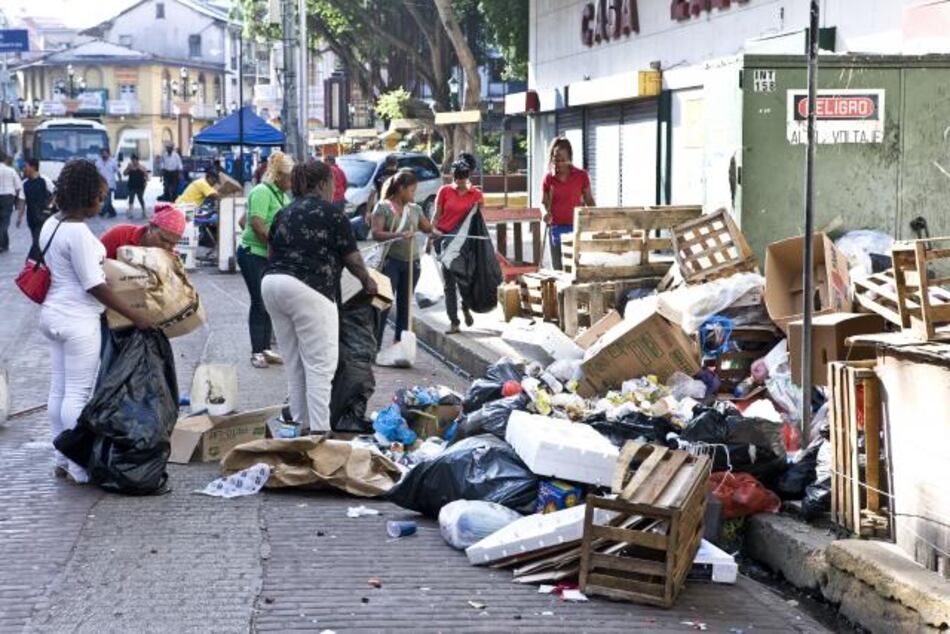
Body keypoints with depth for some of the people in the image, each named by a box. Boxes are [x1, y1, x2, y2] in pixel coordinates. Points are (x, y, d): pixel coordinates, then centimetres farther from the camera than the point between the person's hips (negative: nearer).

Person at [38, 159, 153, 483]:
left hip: (54, 314, 9)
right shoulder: (79, 233, -20)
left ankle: (62, 460, 20)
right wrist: (135, 316, -13)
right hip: (78, 321, -9)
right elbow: (95, 286, -19)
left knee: (59, 390, 12)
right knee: (78, 394, -4)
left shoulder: (51, 225, 7)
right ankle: (79, 467, 1)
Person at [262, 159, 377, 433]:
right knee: (320, 365, -6)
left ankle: (300, 424, 16)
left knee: (295, 364, 14)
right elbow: (352, 258, 6)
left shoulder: (284, 213, 19)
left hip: (271, 282, 7)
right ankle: (319, 431, -12)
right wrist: (368, 282, 22)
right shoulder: (331, 214, 1)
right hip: (306, 288, -7)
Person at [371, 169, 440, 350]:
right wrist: (398, 235, -27)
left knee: (405, 305, 9)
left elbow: (428, 228, 19)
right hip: (390, 261, -5)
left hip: (411, 262, 5)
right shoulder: (383, 207, -4)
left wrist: (434, 232, -6)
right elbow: (376, 234, -12)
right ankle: (375, 346, -3)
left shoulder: (415, 209, 12)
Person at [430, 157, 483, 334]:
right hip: (444, 238, 0)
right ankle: (453, 321, 5)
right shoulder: (445, 191, 1)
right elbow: (436, 216, 4)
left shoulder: (476, 194, 3)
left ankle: (465, 309, 32)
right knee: (449, 281, 1)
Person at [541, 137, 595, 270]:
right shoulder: (548, 178, 4)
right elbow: (544, 202, 10)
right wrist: (546, 212, -12)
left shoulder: (581, 176, 1)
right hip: (556, 228, 1)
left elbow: (589, 200, 8)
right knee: (558, 268, 2)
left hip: (576, 228, -1)